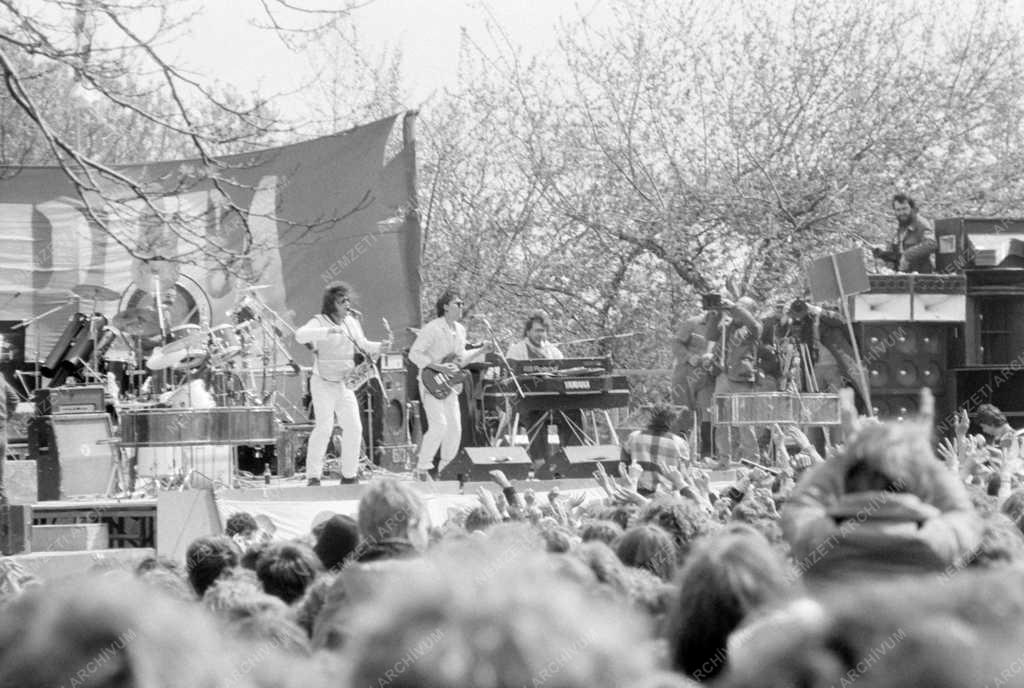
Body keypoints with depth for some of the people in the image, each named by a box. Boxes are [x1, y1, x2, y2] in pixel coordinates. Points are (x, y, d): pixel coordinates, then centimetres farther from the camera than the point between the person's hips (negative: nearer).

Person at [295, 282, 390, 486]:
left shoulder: (351, 321, 8)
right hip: (323, 383, -6)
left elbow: (362, 345, 22)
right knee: (324, 427, -16)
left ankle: (348, 476, 10)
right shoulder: (319, 322, -10)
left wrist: (380, 346, 2)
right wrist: (326, 332, -42)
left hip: (345, 384, 6)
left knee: (354, 427, 0)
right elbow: (300, 335, -30)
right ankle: (313, 475, -13)